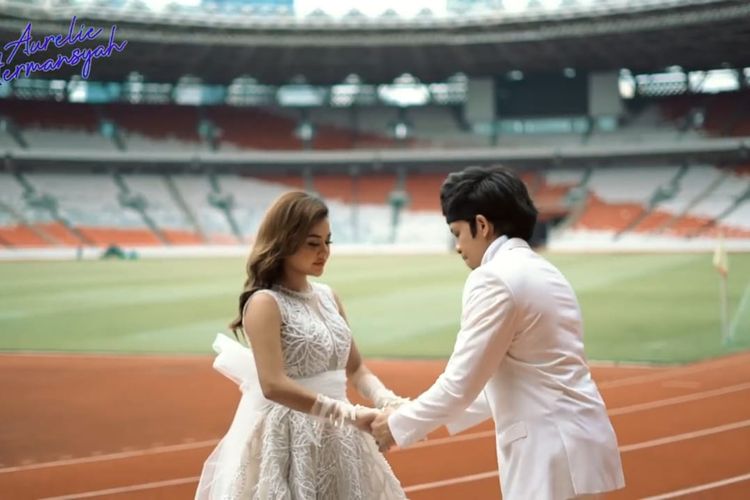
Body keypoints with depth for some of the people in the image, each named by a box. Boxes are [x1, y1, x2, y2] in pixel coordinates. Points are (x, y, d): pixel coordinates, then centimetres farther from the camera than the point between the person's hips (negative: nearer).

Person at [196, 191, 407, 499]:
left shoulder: (327, 297, 9)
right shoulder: (265, 303, -13)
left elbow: (355, 369, 12)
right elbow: (274, 385, -23)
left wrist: (387, 401, -8)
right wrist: (349, 414, -28)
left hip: (335, 440, 7)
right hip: (287, 441, -7)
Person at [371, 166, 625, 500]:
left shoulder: (493, 278, -13)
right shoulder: (540, 271, 15)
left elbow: (462, 382, -12)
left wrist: (400, 424, 3)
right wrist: (430, 416, 25)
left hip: (552, 451, -9)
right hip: (569, 442, 9)